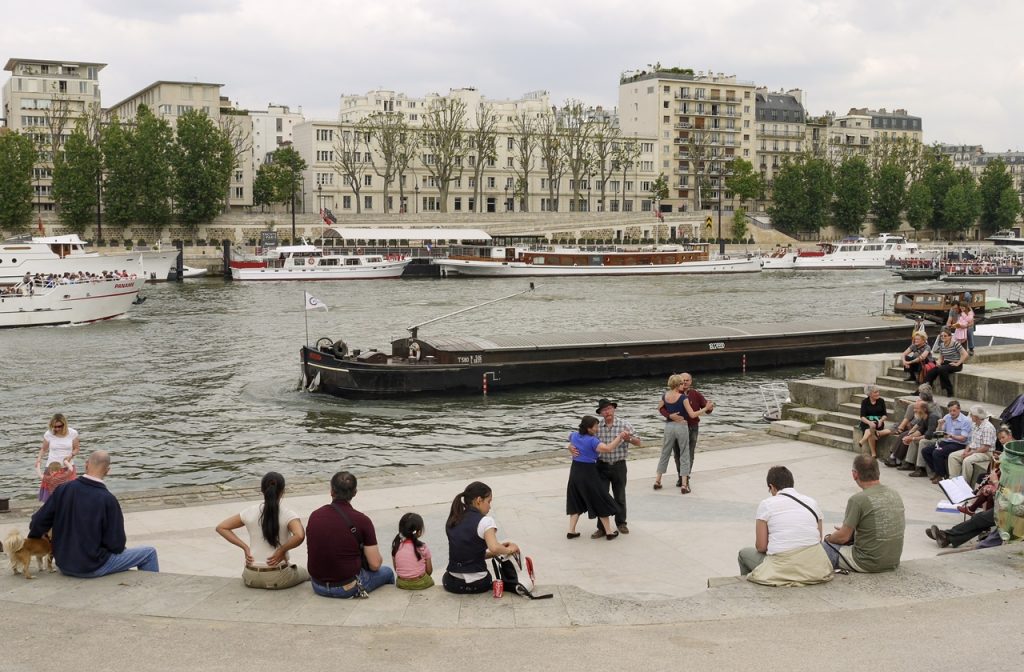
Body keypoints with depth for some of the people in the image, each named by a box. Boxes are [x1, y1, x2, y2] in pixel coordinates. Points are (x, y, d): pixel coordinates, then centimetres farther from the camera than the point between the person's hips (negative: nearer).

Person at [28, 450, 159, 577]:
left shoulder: (63, 490, -8)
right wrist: (118, 548, 9)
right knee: (149, 553, 7)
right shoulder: (108, 500, -19)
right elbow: (117, 545, -15)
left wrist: (33, 538, 20)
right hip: (93, 568, -6)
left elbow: (38, 523, -3)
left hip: (63, 565, 6)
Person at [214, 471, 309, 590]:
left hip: (251, 578, 4)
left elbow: (221, 528, 5)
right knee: (305, 572, 28)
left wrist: (245, 547, 2)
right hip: (278, 578, -4)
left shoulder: (250, 512, -3)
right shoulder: (288, 515, -13)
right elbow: (300, 536, -33)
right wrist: (282, 550, -16)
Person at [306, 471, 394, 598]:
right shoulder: (361, 521, -16)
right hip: (347, 589, -5)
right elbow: (375, 565, -13)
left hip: (318, 587, 5)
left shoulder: (314, 516, -3)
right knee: (387, 572, 24)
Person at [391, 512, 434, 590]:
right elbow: (429, 571, -6)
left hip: (401, 584, 3)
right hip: (420, 583, -3)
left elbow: (396, 569, 3)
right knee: (430, 580, 29)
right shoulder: (422, 547, -13)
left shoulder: (396, 546, -6)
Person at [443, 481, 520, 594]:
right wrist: (508, 549, -9)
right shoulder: (485, 521, -13)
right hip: (477, 584, -4)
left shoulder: (452, 521, 6)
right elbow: (494, 548, -29)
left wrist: (497, 552, 12)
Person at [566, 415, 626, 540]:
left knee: (576, 502, 17)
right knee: (601, 502, 6)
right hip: (589, 473, -7)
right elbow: (608, 448, -31)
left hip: (575, 472, 7)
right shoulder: (592, 441, -20)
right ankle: (609, 532, 12)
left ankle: (571, 531, 14)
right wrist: (620, 436, -25)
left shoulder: (574, 436, 2)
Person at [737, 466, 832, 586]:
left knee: (745, 553, 25)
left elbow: (761, 547, -1)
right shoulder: (812, 502, 11)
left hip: (781, 570, -4)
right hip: (815, 570, 4)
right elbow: (819, 540, 14)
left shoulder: (766, 504, -1)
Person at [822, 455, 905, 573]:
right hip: (894, 562, 7)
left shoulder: (858, 500, -18)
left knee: (825, 545, 10)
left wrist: (828, 538, 12)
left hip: (868, 564, -6)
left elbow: (843, 537, -13)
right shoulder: (895, 495, 5)